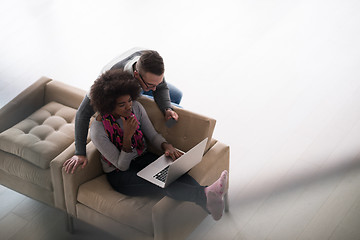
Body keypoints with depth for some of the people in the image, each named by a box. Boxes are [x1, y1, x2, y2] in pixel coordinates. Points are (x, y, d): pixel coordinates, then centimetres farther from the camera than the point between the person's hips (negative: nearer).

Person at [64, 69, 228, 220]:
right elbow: (122, 165, -18)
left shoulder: (136, 108, -8)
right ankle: (206, 195, -59)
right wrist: (128, 135, -34)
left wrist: (167, 146, -22)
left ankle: (209, 203, -52)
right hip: (119, 174, -5)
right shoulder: (98, 130, -23)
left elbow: (153, 136, 2)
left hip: (142, 158, 5)